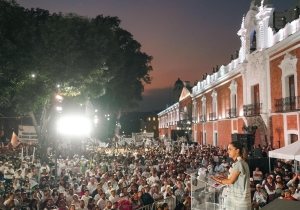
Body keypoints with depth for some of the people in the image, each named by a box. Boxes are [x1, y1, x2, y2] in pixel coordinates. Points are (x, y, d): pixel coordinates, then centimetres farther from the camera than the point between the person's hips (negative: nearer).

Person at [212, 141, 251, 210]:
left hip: (239, 198, -9)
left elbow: (231, 181, -14)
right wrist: (224, 178, 7)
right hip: (238, 196, 9)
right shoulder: (240, 162, 12)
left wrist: (219, 180, 0)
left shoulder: (239, 163, -18)